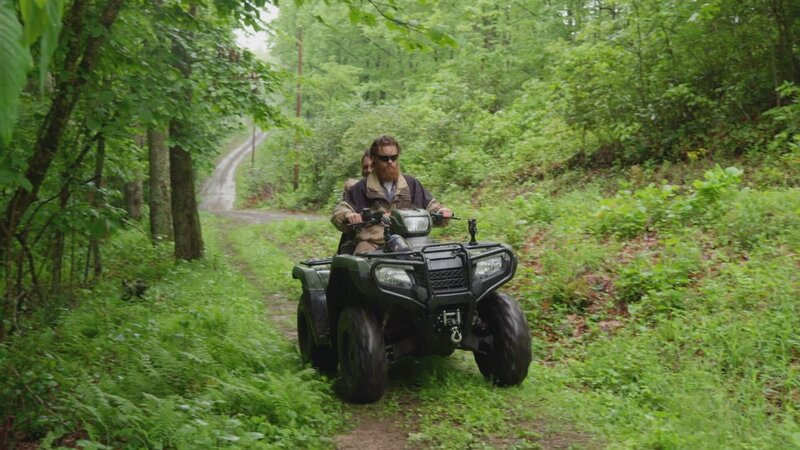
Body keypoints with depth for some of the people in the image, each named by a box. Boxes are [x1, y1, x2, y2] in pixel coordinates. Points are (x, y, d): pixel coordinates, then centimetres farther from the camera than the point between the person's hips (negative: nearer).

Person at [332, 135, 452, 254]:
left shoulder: (411, 184, 20)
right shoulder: (362, 187, 13)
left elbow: (431, 205, 24)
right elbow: (339, 212, 6)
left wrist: (442, 211, 0)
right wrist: (348, 216, -18)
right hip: (372, 243, -1)